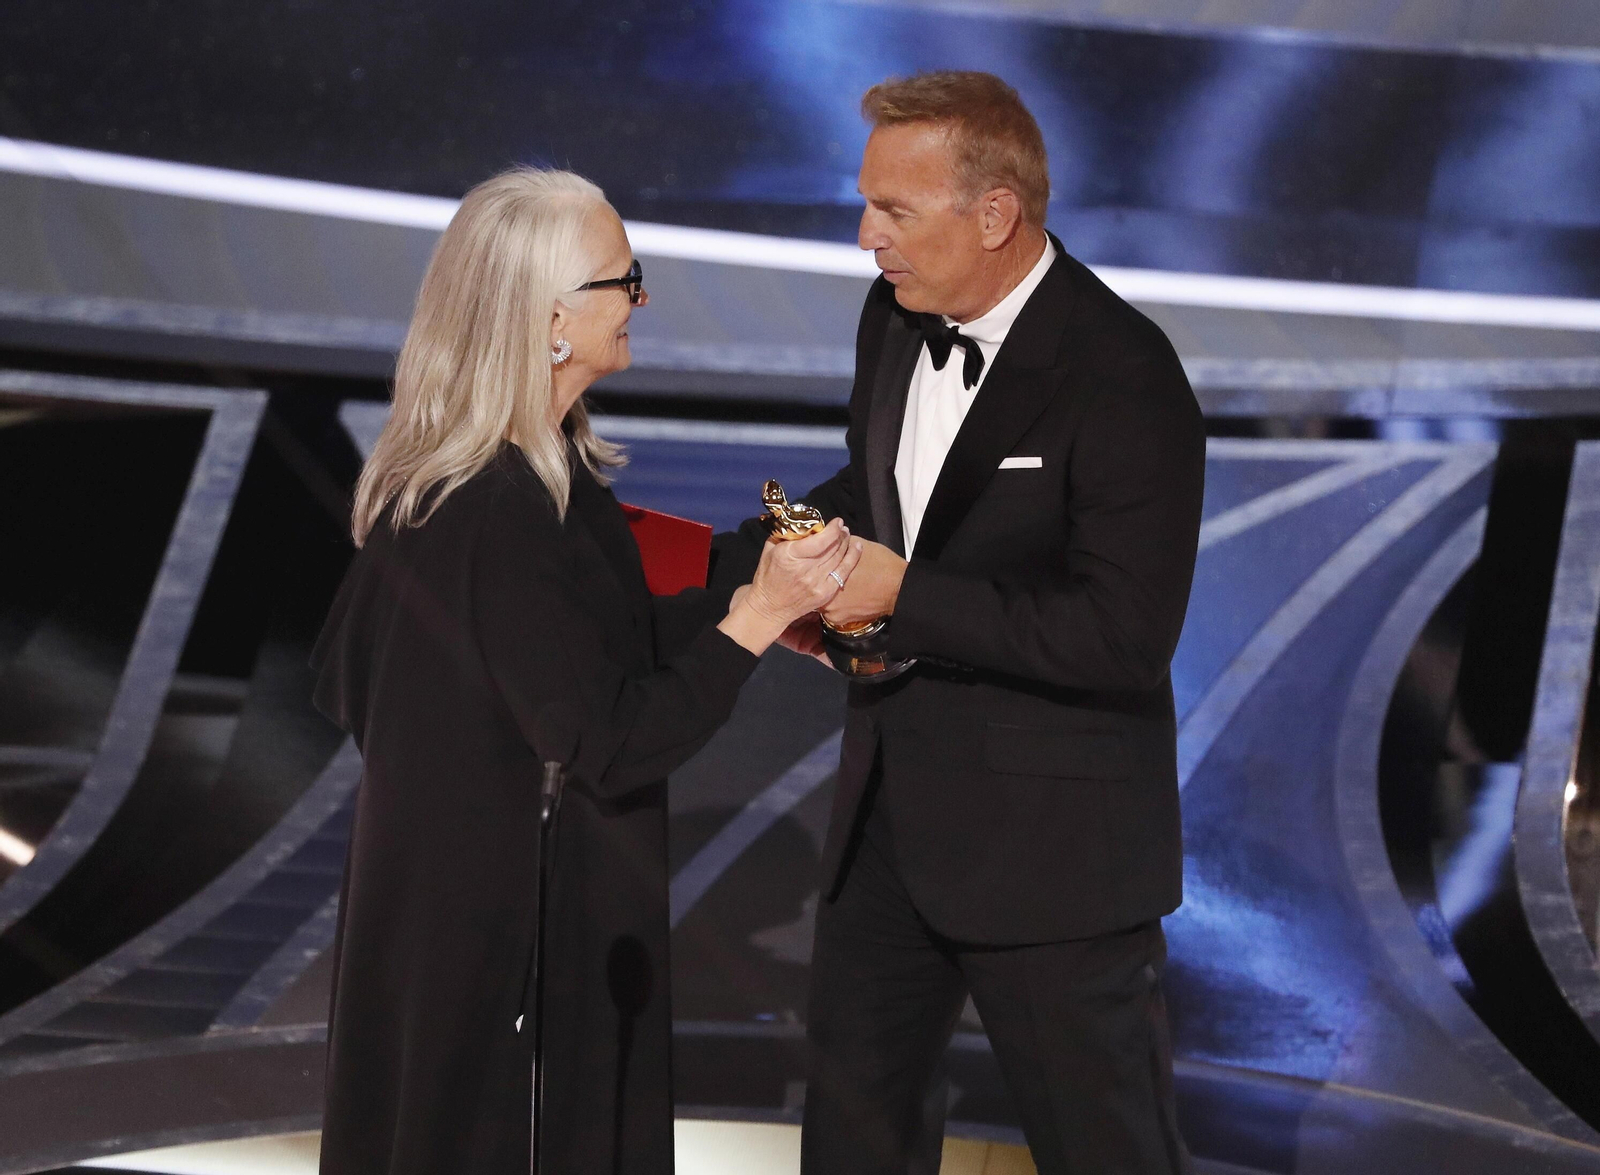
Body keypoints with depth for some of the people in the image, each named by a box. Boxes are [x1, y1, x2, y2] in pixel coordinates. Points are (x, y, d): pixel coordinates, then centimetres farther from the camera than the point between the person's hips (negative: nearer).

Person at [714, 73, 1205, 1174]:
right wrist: (733, 558, 5)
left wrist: (906, 596, -24)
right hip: (894, 812, 8)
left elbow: (1126, 640, -27)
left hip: (1049, 845, -8)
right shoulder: (896, 316, 2)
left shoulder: (1122, 378, -23)